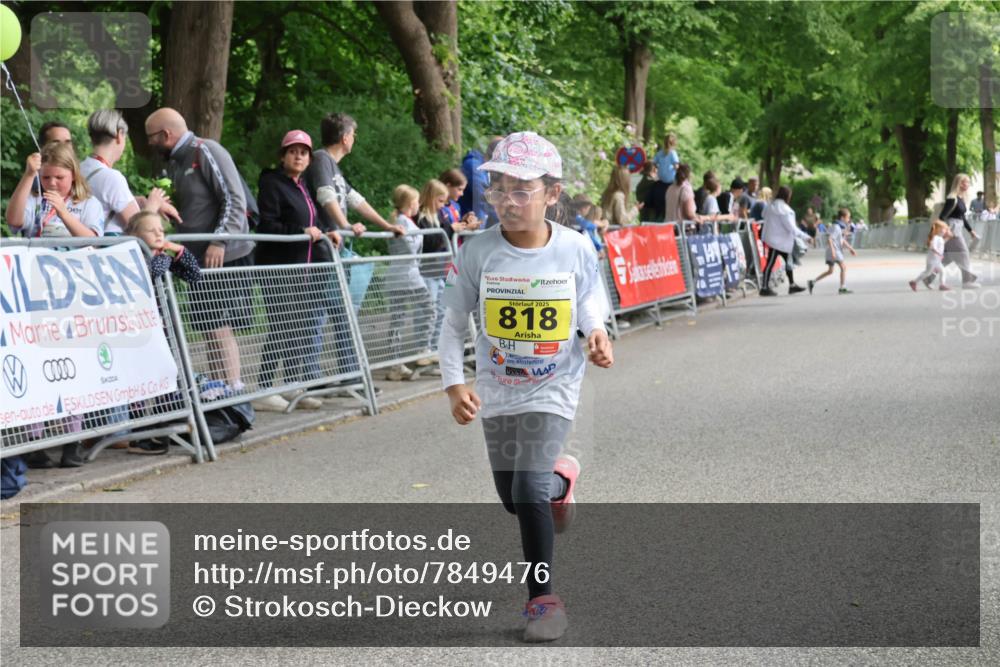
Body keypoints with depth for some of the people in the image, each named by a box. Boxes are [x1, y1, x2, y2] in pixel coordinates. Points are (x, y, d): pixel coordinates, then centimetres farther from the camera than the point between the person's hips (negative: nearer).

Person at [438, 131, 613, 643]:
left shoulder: (576, 249, -14)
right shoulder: (478, 253, -14)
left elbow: (588, 300, 6)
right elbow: (454, 325, -4)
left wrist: (596, 335, -14)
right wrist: (455, 384, -14)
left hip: (552, 390, -3)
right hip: (497, 393, 3)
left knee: (529, 492, -17)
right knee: (513, 499, 14)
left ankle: (543, 599, -1)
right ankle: (559, 480, 51)